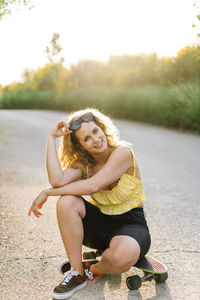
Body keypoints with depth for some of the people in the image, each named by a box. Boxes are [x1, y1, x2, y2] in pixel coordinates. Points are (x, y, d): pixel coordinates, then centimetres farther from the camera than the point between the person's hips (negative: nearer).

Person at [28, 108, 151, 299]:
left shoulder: (122, 152, -18)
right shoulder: (83, 162, -2)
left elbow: (92, 186, -29)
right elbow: (57, 180, -23)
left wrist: (47, 192, -21)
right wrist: (51, 138, -16)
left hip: (131, 225, -4)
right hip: (100, 224, 5)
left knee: (122, 255, -39)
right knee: (67, 202, -24)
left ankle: (93, 270, -1)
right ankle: (77, 273, -12)